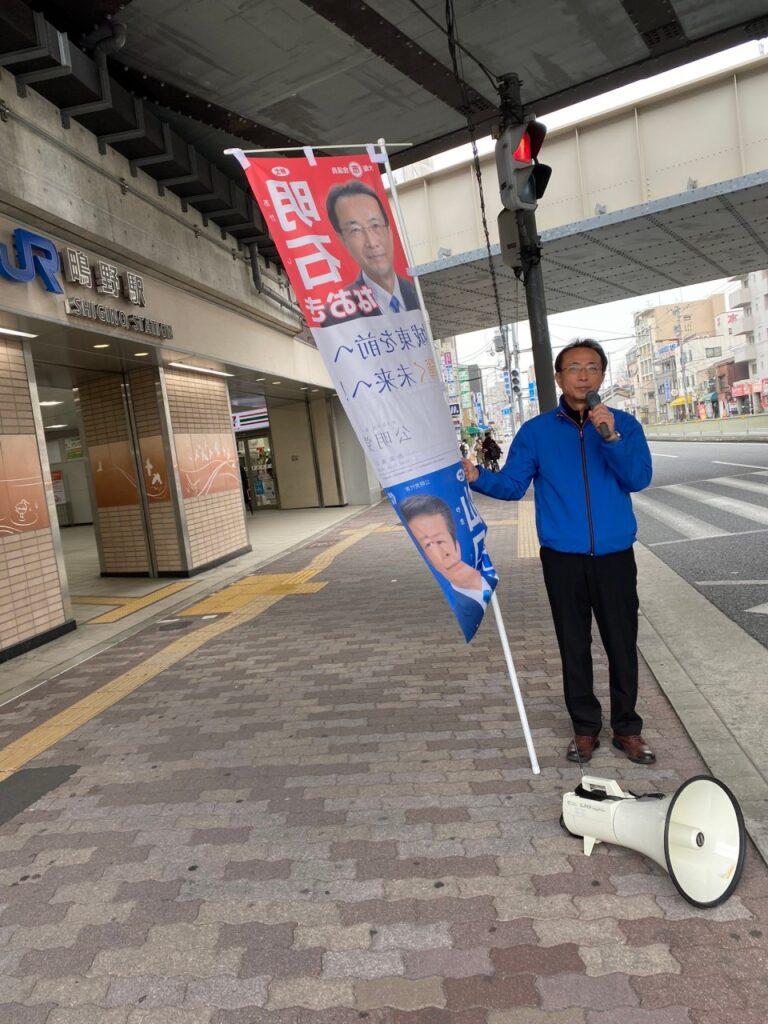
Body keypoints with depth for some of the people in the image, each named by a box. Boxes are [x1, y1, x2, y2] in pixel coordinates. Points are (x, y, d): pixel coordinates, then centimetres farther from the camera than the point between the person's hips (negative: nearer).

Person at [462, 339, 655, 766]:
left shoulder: (623, 424, 2)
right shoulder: (536, 431, 1)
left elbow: (640, 478, -10)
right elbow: (513, 485, -2)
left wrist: (611, 437, -23)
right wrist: (477, 477, -21)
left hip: (615, 555, 0)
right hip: (563, 557, 0)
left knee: (623, 644, 9)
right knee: (574, 646, 10)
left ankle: (627, 727, 28)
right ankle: (585, 727, 27)